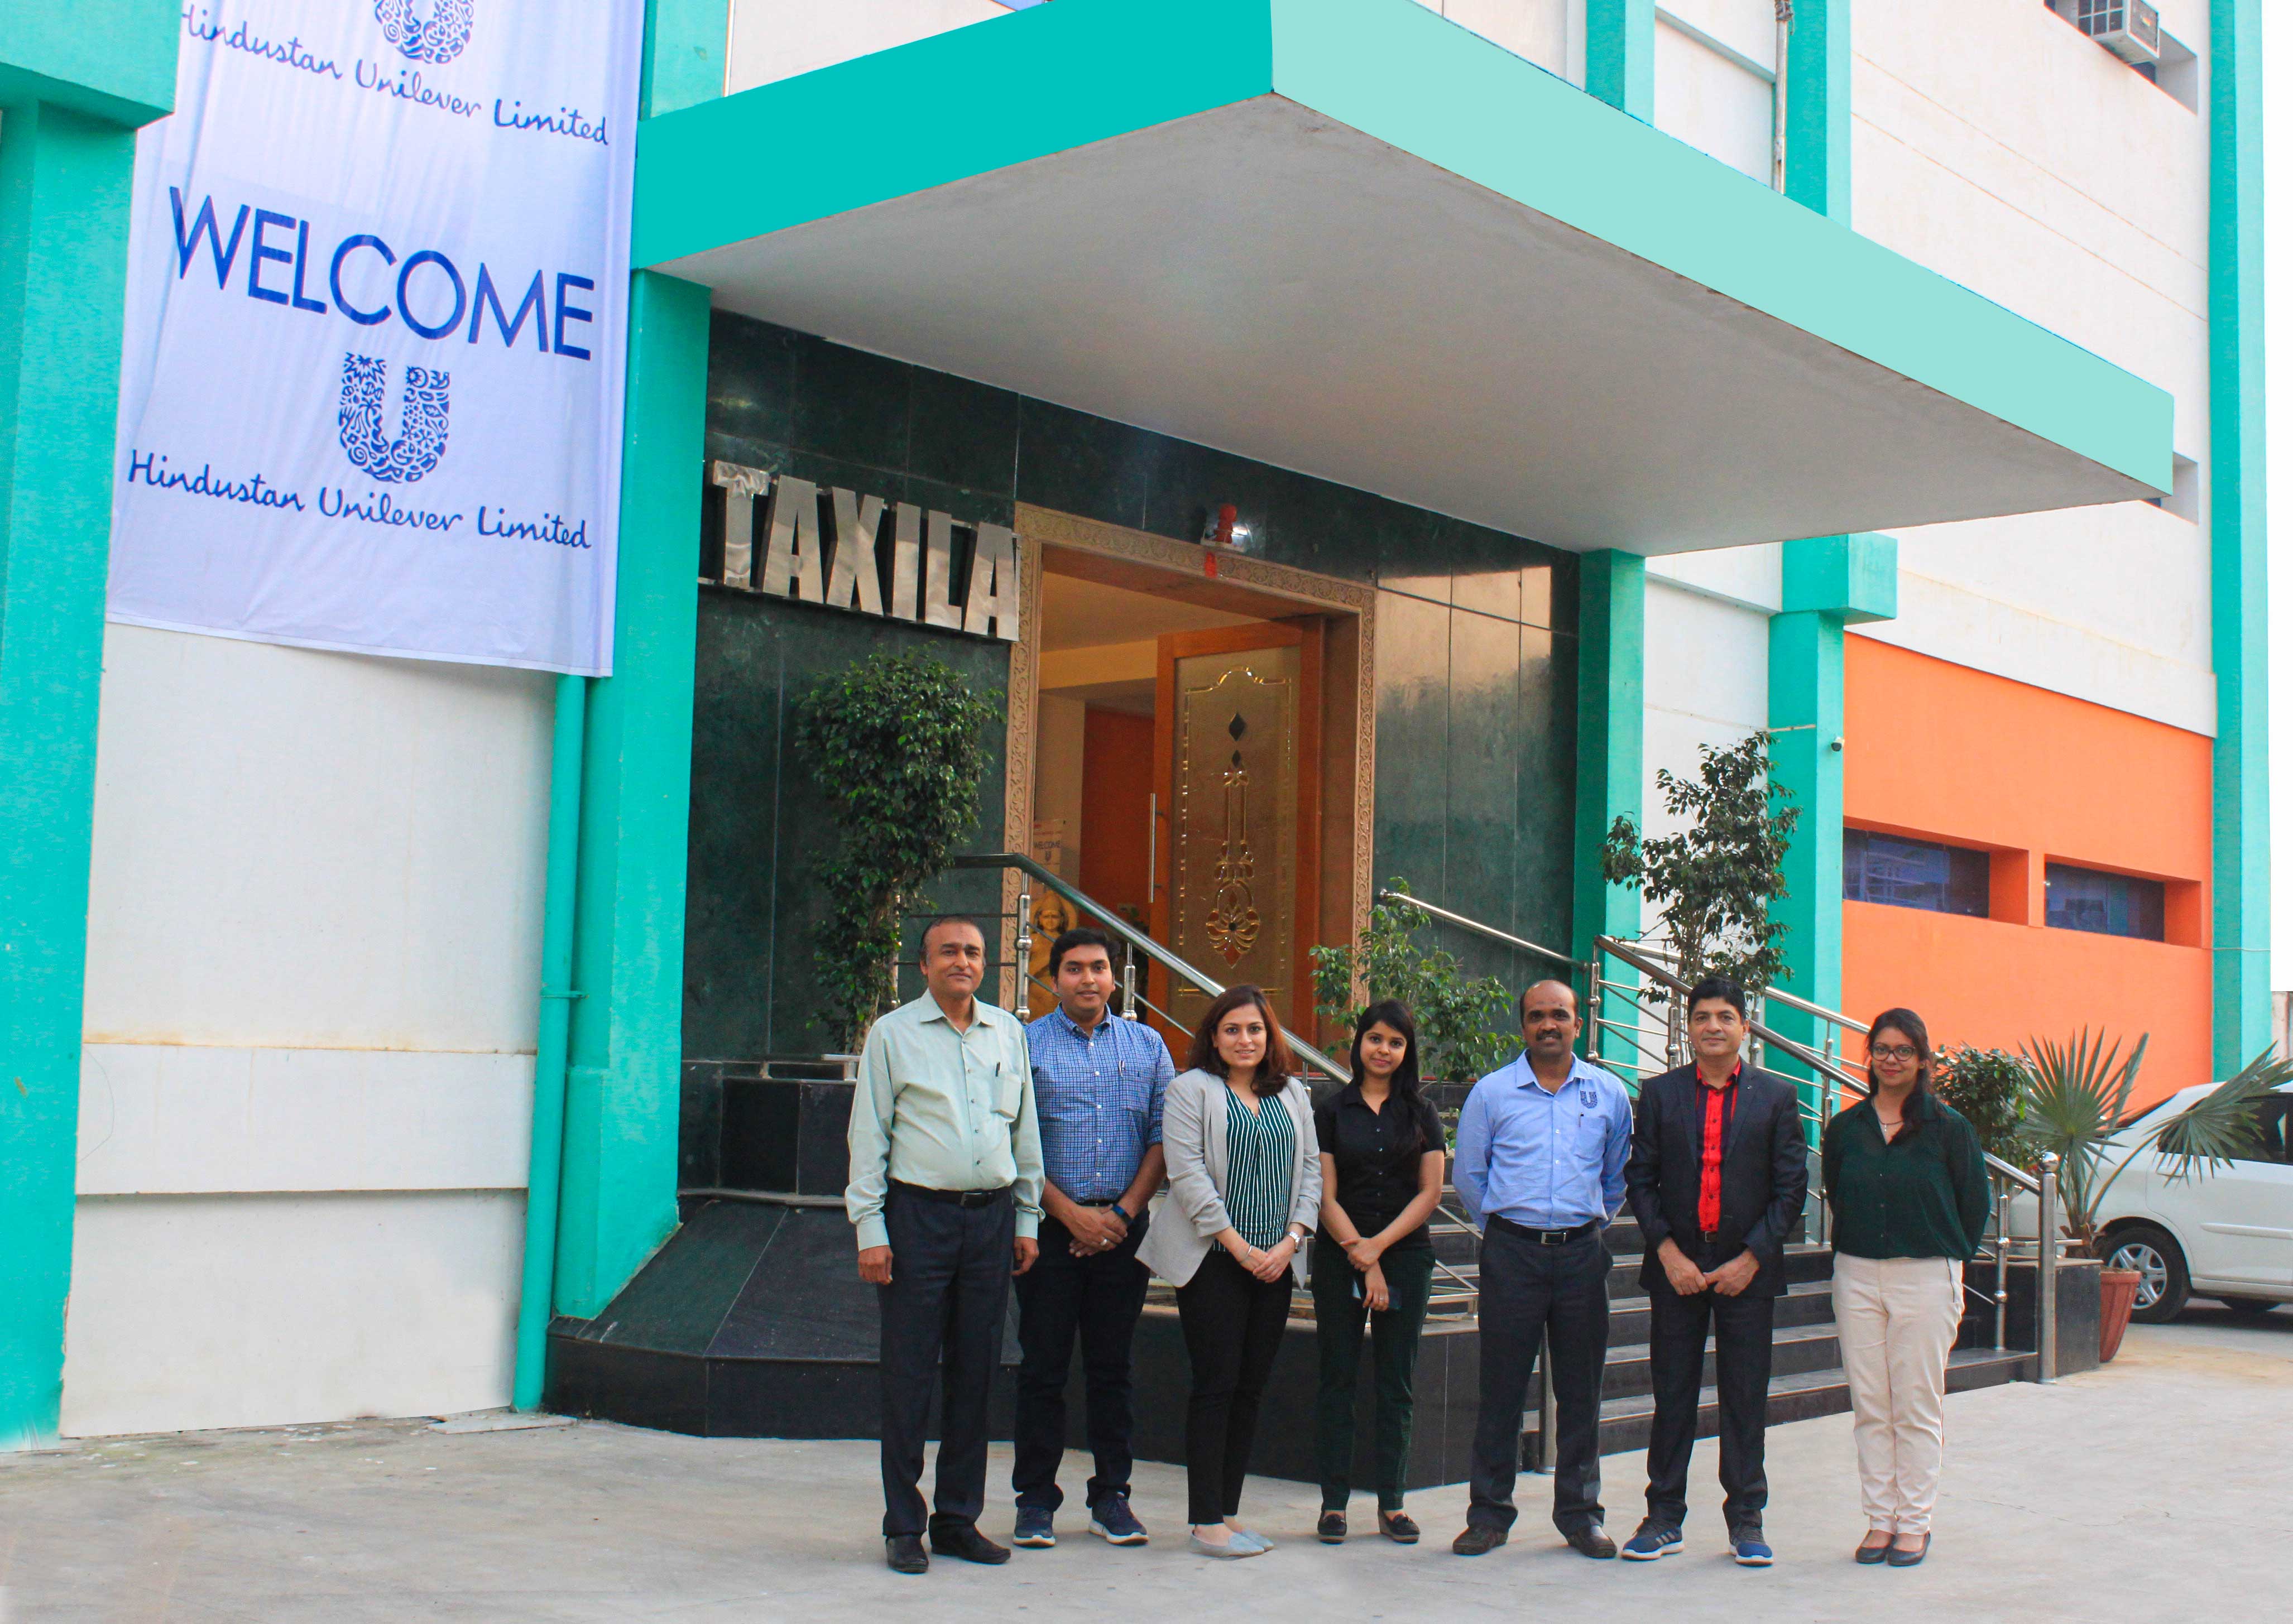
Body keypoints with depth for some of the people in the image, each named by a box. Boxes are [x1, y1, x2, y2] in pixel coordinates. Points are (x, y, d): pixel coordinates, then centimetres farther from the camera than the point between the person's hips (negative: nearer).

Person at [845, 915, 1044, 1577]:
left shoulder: (1008, 1033, 12)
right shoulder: (892, 1035, 2)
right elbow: (869, 1136, 0)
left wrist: (1027, 1219, 12)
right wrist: (870, 1230, -6)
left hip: (992, 1217, 4)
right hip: (918, 1216, -4)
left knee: (976, 1373, 8)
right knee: (909, 1374, -1)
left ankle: (959, 1518, 18)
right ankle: (903, 1527, 8)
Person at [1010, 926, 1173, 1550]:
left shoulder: (1147, 1046, 10)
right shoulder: (1026, 1045, 1)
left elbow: (1163, 1136, 6)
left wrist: (1124, 1211, -5)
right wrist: (1071, 1214, -11)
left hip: (1123, 1226, 2)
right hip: (1050, 1225, -2)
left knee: (1112, 1366, 7)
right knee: (1043, 1365, 1)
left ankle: (1111, 1495, 14)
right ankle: (1036, 1499, 9)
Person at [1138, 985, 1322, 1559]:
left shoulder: (1292, 1094, 15)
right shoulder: (1190, 1090, -1)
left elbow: (1311, 1170, 12)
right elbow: (1188, 1174, -9)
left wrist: (1291, 1240, -3)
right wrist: (1237, 1246, -14)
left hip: (1276, 1265, 5)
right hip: (1212, 1259, -5)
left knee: (1251, 1387, 6)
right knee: (1216, 1386, -6)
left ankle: (1229, 1512, 13)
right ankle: (1206, 1521, -2)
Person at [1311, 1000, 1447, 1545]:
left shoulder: (1421, 1113, 8)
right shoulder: (1332, 1112, 4)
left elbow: (1431, 1192, 2)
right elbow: (1325, 1195, -2)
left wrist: (1379, 1244, -10)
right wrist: (1364, 1264, -10)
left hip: (1407, 1255, 1)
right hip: (1340, 1256, -1)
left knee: (1397, 1381, 3)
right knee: (1337, 1377, 0)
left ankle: (1391, 1502, 9)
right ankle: (1334, 1500, 6)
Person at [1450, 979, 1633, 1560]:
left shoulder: (1609, 1094, 7)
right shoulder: (1491, 1093, 2)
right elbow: (1469, 1175, 11)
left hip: (1582, 1252, 2)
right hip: (1511, 1251, -1)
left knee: (1580, 1388, 6)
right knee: (1501, 1386, 0)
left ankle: (1579, 1513, 16)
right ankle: (1489, 1513, 8)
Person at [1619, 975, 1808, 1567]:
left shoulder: (1777, 1096, 3)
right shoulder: (1660, 1094, 5)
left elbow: (1790, 1188, 0)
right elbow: (1640, 1179, 3)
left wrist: (1750, 1258, -8)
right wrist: (1668, 1252, -8)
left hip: (1748, 1269, -1)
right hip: (1676, 1267, 1)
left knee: (1746, 1400, 5)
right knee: (1672, 1396, 6)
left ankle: (1747, 1520, 16)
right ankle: (1664, 1517, 15)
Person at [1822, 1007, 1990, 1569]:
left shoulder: (1949, 1127, -2)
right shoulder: (1845, 1128, 6)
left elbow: (1976, 1204, 4)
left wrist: (1946, 1259, 6)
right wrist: (1853, 1253, 11)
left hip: (1926, 1278, -3)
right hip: (1857, 1275, 3)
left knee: (1917, 1410, 1)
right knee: (1871, 1408, 6)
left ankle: (1914, 1523, 10)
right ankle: (1880, 1519, 14)